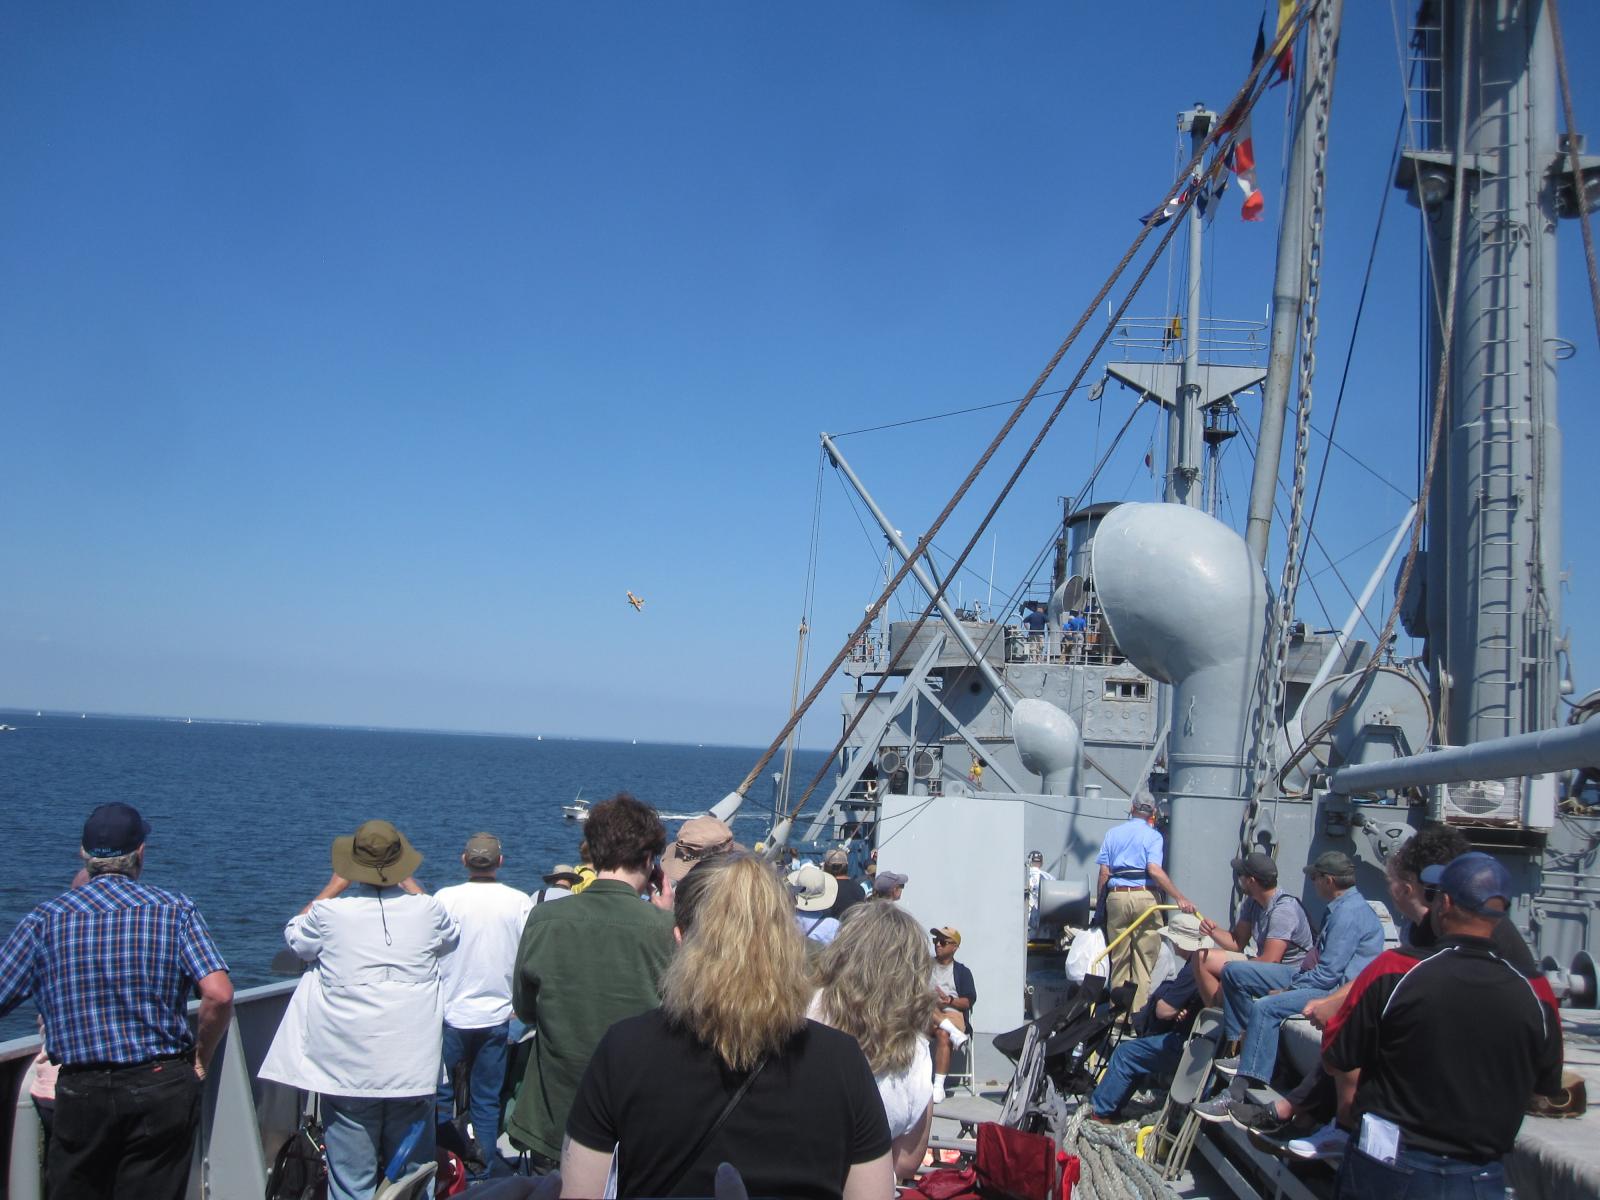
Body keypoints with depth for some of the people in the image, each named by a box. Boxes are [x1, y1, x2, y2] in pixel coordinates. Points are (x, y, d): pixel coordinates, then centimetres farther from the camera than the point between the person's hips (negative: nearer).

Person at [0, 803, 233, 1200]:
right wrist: (200, 1058, 2)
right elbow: (219, 994, -14)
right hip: (163, 1089, -1)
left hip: (80, 1092, 1)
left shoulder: (45, 918, 0)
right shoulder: (175, 909, -4)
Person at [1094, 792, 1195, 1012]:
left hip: (1116, 897, 3)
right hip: (1143, 896, -3)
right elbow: (1154, 870, -15)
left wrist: (1100, 903, 13)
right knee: (1143, 959, 3)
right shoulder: (1153, 835, 0)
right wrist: (1179, 897, -16)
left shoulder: (1113, 833, 11)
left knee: (1118, 959, 10)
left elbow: (1104, 873, 6)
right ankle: (1138, 1010, 0)